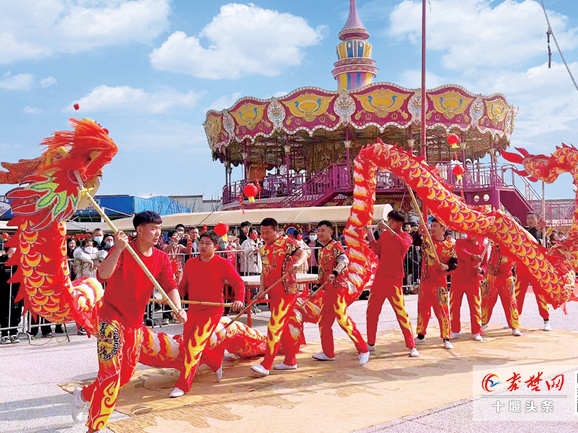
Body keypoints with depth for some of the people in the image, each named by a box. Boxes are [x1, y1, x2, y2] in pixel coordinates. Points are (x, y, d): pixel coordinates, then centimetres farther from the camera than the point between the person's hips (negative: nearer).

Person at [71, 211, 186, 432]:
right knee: (111, 373, -12)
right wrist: (118, 249, -44)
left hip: (135, 323, 6)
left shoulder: (162, 259, -1)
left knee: (126, 375, 15)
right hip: (112, 318, -6)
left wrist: (178, 308, -27)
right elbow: (103, 275, -29)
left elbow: (170, 286, -9)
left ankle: (84, 394, 39)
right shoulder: (123, 250, -15)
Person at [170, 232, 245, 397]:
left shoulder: (222, 264, -8)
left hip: (212, 311, -6)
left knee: (195, 346, -12)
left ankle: (182, 386, -4)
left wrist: (239, 299, -23)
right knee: (188, 344, 14)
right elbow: (183, 287, 12)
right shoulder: (190, 264, 6)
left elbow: (238, 283, -5)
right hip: (193, 310, 6)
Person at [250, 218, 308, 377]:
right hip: (273, 293, 8)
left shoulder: (286, 243, -10)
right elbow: (264, 270, 15)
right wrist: (262, 289, 2)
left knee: (274, 327, -10)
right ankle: (290, 361, 25)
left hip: (286, 292, -8)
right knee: (282, 328, 14)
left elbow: (302, 253, -24)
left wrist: (297, 263, -46)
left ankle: (266, 365, -8)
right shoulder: (264, 249, 12)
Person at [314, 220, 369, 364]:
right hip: (328, 289, 9)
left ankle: (363, 350, -5)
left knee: (342, 319, -14)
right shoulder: (321, 250, 18)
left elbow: (344, 260, -26)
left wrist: (335, 273, -41)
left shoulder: (335, 246, -8)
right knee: (324, 321, 11)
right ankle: (328, 353, 21)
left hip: (338, 286, -9)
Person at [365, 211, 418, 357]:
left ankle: (412, 346, 1)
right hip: (379, 277, 6)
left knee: (401, 312, -8)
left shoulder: (406, 236, -4)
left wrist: (390, 230, -32)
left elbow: (404, 245, -27)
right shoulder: (384, 234, 12)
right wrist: (370, 235, -4)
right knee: (371, 311, 10)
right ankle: (371, 344, 24)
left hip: (394, 280, -6)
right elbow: (377, 251, 5)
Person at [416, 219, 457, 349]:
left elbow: (454, 263, 1)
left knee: (442, 310, -3)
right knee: (423, 308, 13)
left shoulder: (449, 244, -2)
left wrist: (447, 266, -18)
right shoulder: (426, 240, 3)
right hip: (425, 280, 3)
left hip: (440, 282, -3)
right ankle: (421, 335, 27)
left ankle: (446, 338, 6)